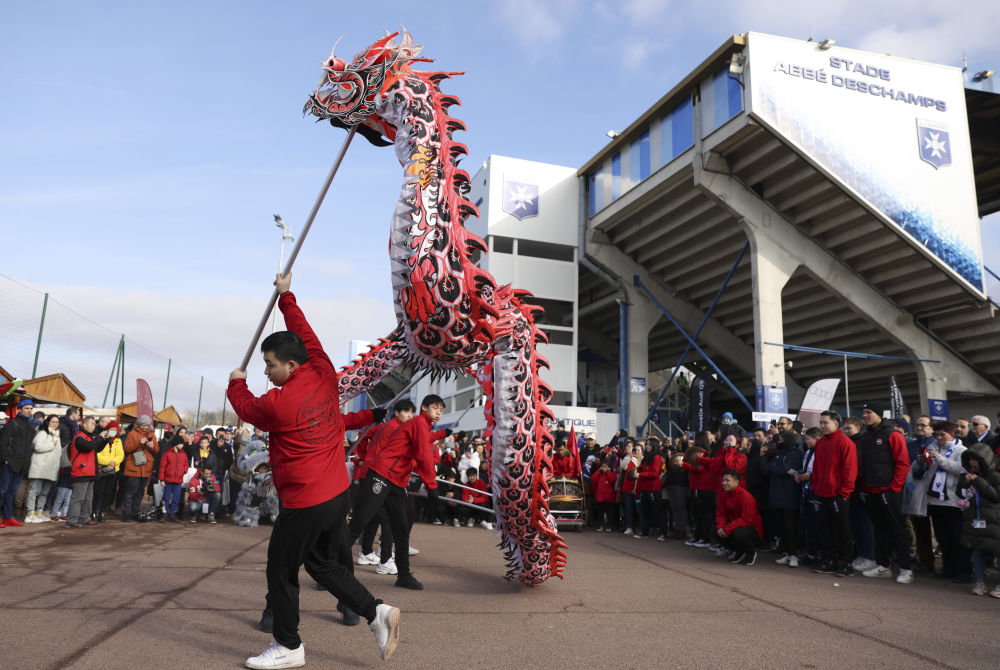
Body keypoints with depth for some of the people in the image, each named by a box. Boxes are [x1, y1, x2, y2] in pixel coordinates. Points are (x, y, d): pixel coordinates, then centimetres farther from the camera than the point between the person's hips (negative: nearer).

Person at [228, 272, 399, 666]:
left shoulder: (278, 403, -19)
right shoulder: (325, 376, -3)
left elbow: (246, 408, 5)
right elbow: (306, 336, 13)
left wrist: (237, 383, 26)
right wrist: (286, 297, 25)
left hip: (304, 506, -7)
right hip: (339, 495, 8)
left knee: (281, 573, 12)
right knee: (324, 564, 22)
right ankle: (376, 612, 13)